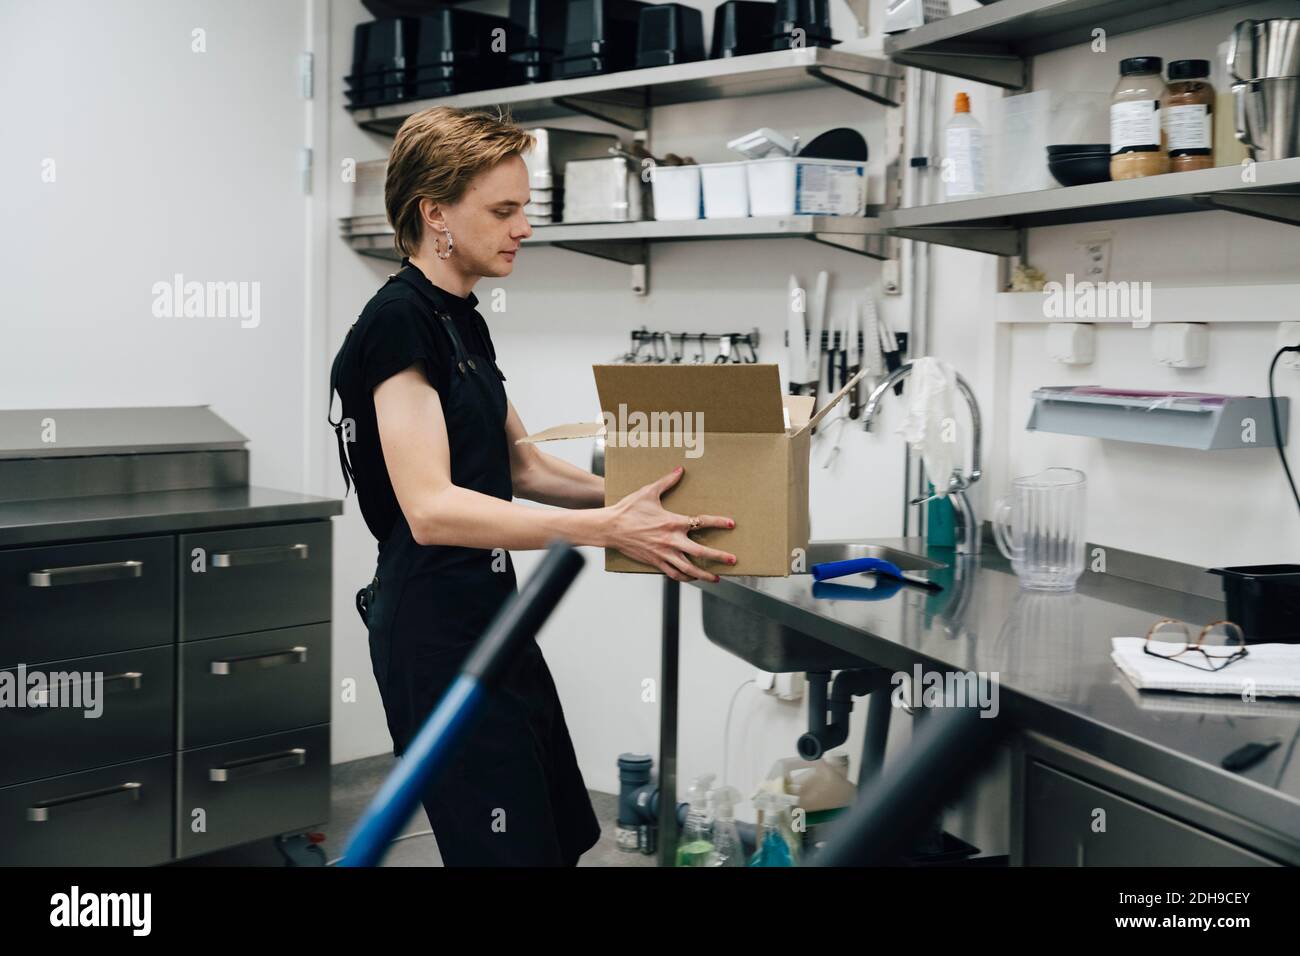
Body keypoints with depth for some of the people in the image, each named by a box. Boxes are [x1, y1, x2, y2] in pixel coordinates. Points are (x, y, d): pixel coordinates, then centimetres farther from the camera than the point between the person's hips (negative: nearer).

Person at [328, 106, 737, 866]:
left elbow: (523, 468, 18)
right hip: (436, 631, -10)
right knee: (510, 849, -1)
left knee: (564, 837, 17)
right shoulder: (398, 322, -17)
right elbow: (430, 508, -27)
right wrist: (605, 528, -30)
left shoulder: (464, 319, 12)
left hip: (489, 617, 10)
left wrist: (632, 494, 5)